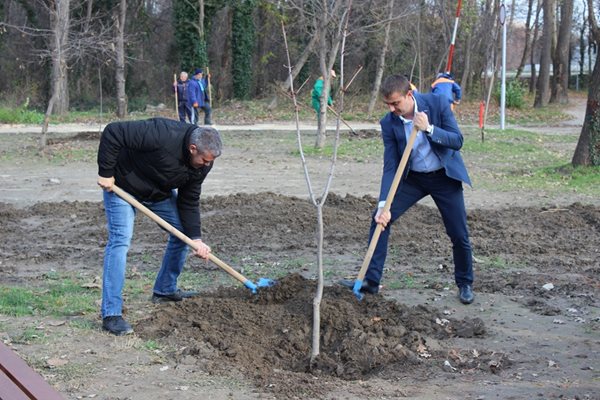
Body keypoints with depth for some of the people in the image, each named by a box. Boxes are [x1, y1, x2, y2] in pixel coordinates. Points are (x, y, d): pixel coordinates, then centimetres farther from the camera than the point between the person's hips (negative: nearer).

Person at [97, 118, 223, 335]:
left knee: (182, 232, 7)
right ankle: (111, 315, -19)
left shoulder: (201, 164, -15)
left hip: (160, 191, 7)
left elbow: (189, 202, -7)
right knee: (120, 239, -18)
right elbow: (112, 132, -35)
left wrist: (196, 239, -17)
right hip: (122, 184, -7)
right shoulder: (162, 135, -39)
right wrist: (105, 173, -29)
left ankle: (165, 290, 26)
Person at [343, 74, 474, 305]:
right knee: (380, 218, -13)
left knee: (459, 234, 0)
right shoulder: (389, 123, -15)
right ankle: (371, 280, -6)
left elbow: (457, 141, -19)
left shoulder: (436, 103, -19)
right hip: (412, 178, 2)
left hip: (444, 176, -2)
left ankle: (465, 283, 23)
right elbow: (390, 166, -14)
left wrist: (429, 128, -35)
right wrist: (383, 205, -23)